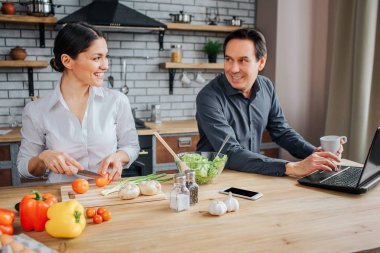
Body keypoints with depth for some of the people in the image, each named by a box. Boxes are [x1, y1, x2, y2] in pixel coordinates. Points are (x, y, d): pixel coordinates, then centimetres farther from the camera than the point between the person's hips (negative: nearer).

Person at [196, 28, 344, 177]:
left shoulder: (266, 87, -1)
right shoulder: (209, 98, -19)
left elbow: (281, 131, 9)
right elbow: (231, 155, -26)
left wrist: (315, 153, -7)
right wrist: (292, 167, -33)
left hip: (252, 177, 5)